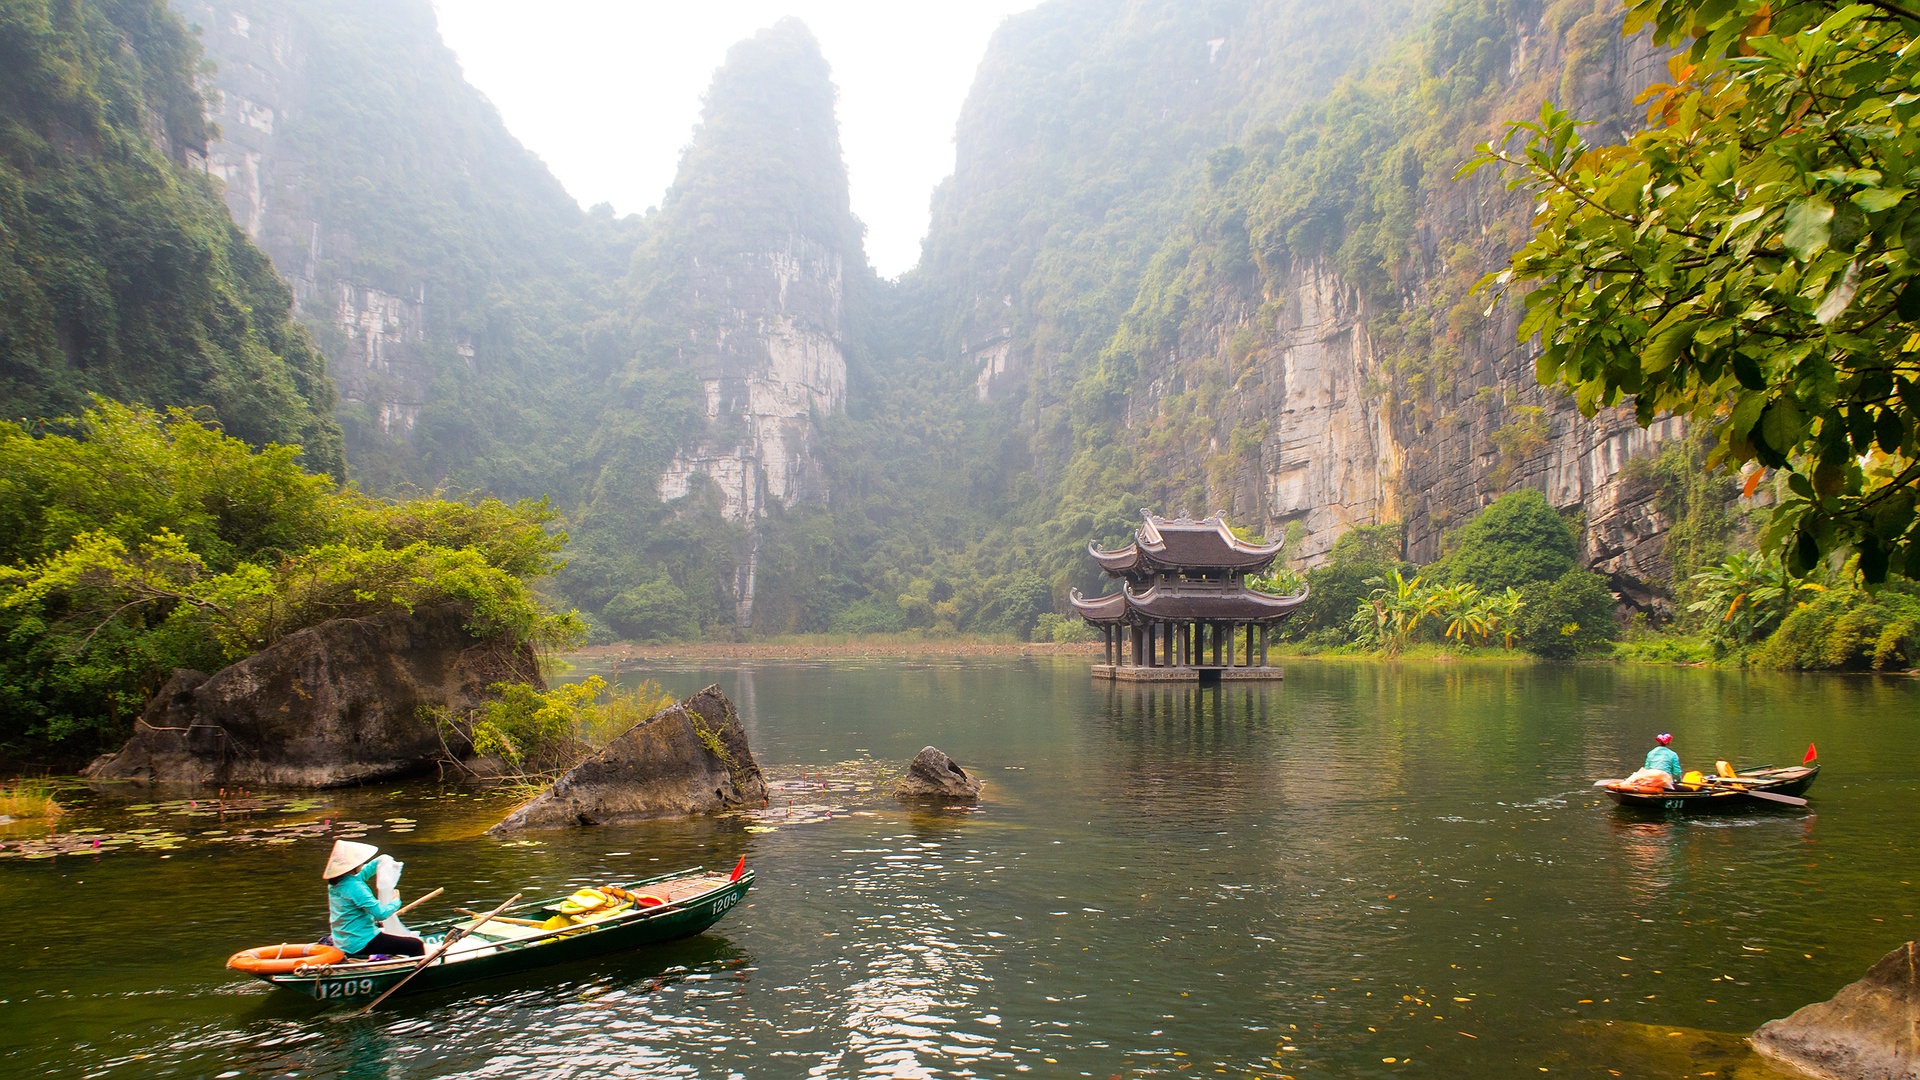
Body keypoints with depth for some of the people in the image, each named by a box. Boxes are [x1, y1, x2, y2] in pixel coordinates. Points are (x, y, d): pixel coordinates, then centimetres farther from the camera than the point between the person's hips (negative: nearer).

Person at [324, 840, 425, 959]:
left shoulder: (334, 884, 4)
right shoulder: (355, 887, -25)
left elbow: (360, 876, 28)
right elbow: (381, 913, -26)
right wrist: (395, 902, -9)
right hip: (361, 945, -11)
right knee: (417, 946, -11)